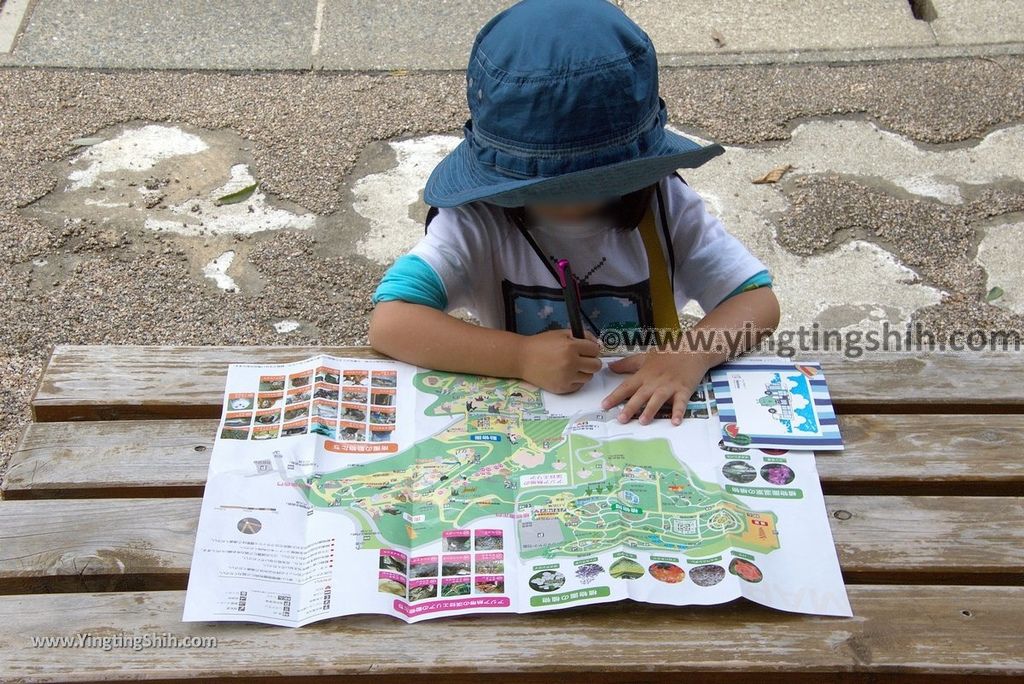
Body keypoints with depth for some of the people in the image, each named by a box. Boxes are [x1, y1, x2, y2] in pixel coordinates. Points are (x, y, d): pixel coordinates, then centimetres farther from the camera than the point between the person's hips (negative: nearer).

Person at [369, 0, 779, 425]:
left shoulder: (664, 205, -9)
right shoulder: (478, 221, -16)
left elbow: (758, 301, -9)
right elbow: (388, 324, -25)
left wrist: (692, 353, -29)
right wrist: (521, 357, -33)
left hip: (650, 419, 1)